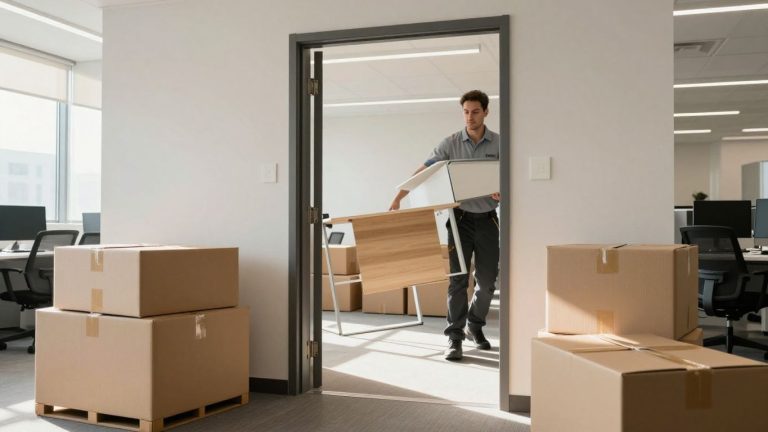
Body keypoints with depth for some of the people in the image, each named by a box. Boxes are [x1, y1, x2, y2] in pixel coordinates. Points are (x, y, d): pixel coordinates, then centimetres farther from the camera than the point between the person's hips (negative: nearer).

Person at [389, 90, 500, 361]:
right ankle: (454, 338, -2)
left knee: (487, 280, 7)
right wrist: (398, 198, -12)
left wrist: (502, 194, -24)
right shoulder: (451, 143, -1)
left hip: (487, 219, 1)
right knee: (458, 278, -6)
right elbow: (422, 173, -3)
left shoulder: (499, 144, 0)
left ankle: (475, 326, 29)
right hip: (461, 218, -1)